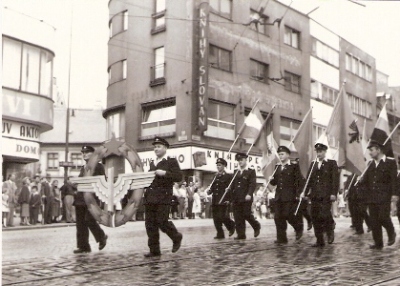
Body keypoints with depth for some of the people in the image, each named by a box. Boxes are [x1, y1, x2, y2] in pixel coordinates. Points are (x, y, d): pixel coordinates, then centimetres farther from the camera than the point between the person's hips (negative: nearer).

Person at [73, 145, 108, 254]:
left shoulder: (98, 166, 0)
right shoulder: (83, 168, 21)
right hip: (80, 198, 7)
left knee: (89, 220, -12)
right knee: (80, 223, 4)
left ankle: (102, 237, 14)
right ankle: (83, 246, 10)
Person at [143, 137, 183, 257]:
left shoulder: (172, 161, 2)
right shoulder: (152, 164, 22)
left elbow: (179, 177, -8)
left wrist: (164, 173, -18)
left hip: (163, 197, -6)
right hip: (150, 197, 7)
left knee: (162, 222, -11)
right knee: (150, 224, 2)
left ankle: (176, 237, 17)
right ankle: (154, 250, 9)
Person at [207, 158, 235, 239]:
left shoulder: (229, 176, -1)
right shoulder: (216, 177, 17)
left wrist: (228, 199, -12)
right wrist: (210, 191, 0)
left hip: (223, 201, -6)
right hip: (215, 201, 6)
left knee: (222, 217, -11)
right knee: (216, 218, 2)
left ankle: (231, 226, 16)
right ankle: (220, 234, 11)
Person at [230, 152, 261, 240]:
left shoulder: (251, 171, 2)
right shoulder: (236, 172, 17)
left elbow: (253, 184, -9)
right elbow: (233, 185, 16)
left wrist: (249, 194, -23)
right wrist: (231, 196, 8)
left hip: (246, 198, -5)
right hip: (236, 198, 5)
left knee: (247, 214, -5)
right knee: (238, 217, 1)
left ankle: (256, 226, 21)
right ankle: (241, 234, 6)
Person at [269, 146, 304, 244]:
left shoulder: (294, 165, -1)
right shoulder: (277, 166, 16)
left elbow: (299, 180, -4)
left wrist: (298, 194, -12)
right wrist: (272, 180, -4)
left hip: (290, 196, -6)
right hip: (279, 196, 6)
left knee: (288, 214, -11)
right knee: (278, 217, 1)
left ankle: (299, 228, 17)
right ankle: (281, 238, 7)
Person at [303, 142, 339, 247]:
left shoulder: (332, 163, 4)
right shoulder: (313, 164, 16)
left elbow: (335, 179, -3)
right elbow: (309, 179, 14)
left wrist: (334, 193, -12)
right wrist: (305, 192, 5)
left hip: (326, 195, -5)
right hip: (315, 195, 5)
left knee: (324, 215, -16)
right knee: (315, 217, 2)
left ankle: (330, 230, 15)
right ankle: (319, 241, 11)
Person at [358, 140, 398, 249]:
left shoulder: (390, 162, -1)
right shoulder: (370, 163, 14)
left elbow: (394, 179, -7)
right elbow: (366, 178, 18)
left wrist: (394, 193, -15)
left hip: (384, 196, -5)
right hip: (372, 197, 5)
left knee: (383, 217, -13)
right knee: (374, 221, 3)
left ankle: (391, 234, 16)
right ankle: (378, 243, 11)